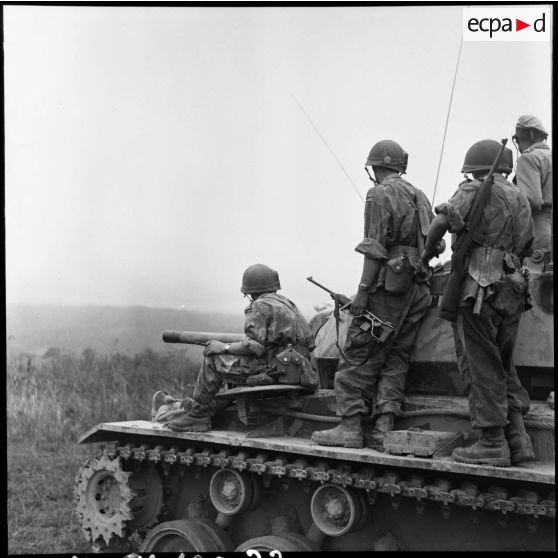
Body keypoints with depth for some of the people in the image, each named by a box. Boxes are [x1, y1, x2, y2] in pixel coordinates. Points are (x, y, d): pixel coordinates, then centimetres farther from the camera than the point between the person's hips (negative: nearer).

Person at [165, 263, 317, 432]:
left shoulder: (260, 306, -7)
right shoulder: (285, 303, 22)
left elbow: (253, 345, -16)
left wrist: (224, 347, -3)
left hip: (278, 370, -10)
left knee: (213, 360, -2)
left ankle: (198, 414, 6)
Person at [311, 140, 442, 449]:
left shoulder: (380, 194, -5)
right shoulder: (420, 197, 19)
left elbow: (376, 248, -14)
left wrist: (362, 291, -14)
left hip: (388, 285, -8)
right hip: (418, 288, 8)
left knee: (359, 356, -3)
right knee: (395, 358, 8)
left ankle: (350, 427, -6)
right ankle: (383, 428, 2)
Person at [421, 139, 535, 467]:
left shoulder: (474, 191, -3)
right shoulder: (520, 198, 17)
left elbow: (441, 223, -12)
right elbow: (528, 247, 21)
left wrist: (427, 253, 5)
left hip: (480, 289, -7)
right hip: (513, 292, 7)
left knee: (482, 367, -2)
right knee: (504, 366, 16)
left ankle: (493, 443, -2)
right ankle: (517, 437, 12)